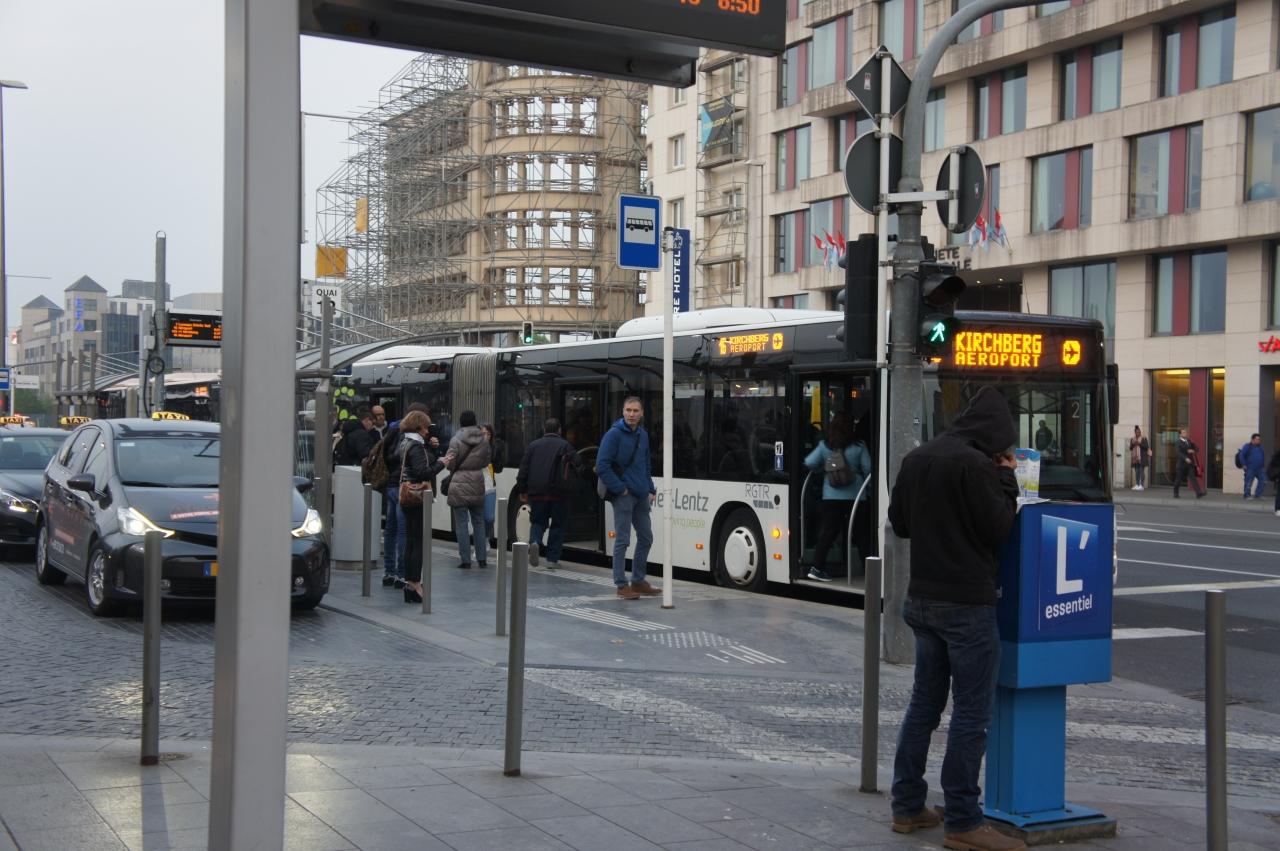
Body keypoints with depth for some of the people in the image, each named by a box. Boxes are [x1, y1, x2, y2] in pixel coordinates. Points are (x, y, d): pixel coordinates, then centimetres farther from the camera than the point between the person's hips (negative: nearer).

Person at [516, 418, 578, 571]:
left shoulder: (532, 446, 8)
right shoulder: (565, 445, 1)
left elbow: (523, 470, 7)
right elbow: (576, 465, -6)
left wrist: (522, 490, 12)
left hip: (537, 493, 2)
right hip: (558, 494, -2)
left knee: (537, 522, 14)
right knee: (557, 525, 9)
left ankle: (534, 542, -17)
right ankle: (552, 559, 7)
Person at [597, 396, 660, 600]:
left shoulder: (643, 435, 11)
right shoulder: (614, 434, -11)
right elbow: (602, 466, -15)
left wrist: (650, 489, 11)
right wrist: (620, 489, -15)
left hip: (641, 496, 8)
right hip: (623, 496, -7)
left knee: (646, 538, 13)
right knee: (622, 540, -4)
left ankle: (638, 581, 25)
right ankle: (621, 586, 2)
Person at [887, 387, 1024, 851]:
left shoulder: (917, 458, 9)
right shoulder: (975, 464, -17)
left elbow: (899, 521, 17)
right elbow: (998, 529, -13)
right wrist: (1006, 478, -3)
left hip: (922, 599, 8)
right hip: (966, 603, -8)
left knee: (925, 701, 16)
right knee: (972, 713, -2)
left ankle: (907, 806, 21)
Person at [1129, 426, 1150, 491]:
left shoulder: (1144, 438, 2)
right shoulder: (1132, 439, 15)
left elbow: (1146, 447, -5)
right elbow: (1130, 448, 12)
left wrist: (1139, 444, -16)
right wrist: (1133, 444, -8)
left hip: (1142, 458, -4)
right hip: (1135, 458, 4)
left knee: (1141, 471, -10)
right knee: (1136, 471, 2)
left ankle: (1141, 485, -12)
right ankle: (1137, 485, 3)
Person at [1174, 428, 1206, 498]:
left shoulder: (1189, 441, 11)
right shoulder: (1179, 442, -8)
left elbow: (1197, 448, 12)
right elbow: (1179, 453, -22)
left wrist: (1193, 451, -10)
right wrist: (1185, 458, -37)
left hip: (1190, 463, 4)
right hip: (1182, 463, -4)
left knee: (1193, 478, -7)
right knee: (1179, 479, 5)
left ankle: (1199, 493, -18)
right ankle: (1175, 494, 20)